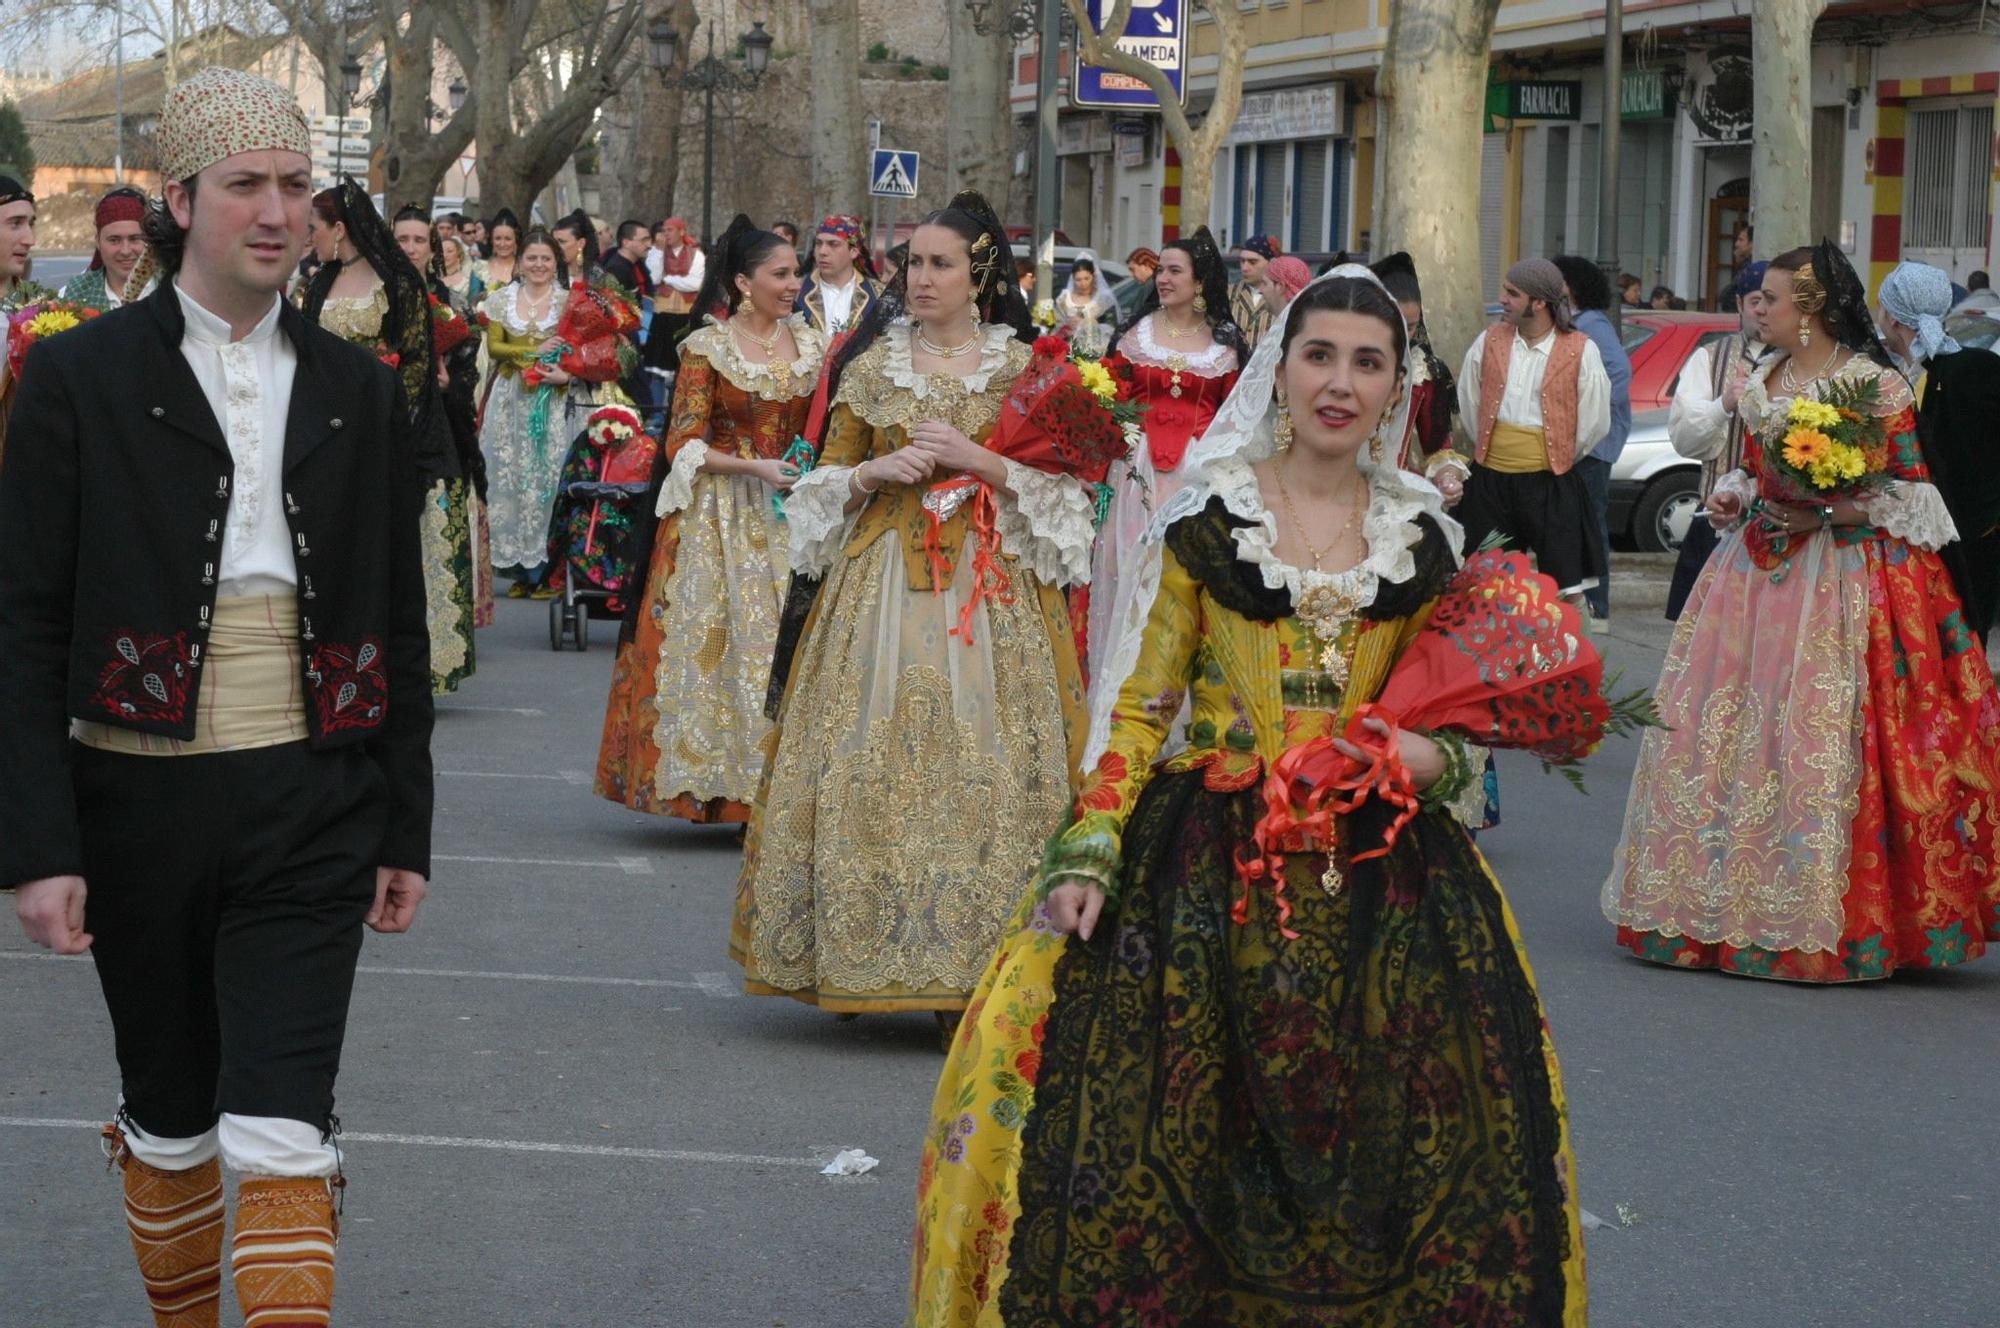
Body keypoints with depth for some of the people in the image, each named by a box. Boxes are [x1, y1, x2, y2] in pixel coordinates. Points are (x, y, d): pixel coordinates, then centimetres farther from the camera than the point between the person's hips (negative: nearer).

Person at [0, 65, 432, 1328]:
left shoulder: (360, 392, 7)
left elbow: (400, 627, 12)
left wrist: (406, 830, 10)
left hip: (310, 804, 1)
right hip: (140, 799, -1)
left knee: (284, 1128, -8)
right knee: (169, 1114, 13)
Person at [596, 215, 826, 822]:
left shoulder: (810, 341, 9)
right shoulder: (707, 347, -4)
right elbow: (684, 444, -8)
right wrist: (756, 467, -18)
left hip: (793, 510, 4)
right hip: (721, 515, -4)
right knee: (720, 637, -4)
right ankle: (716, 780, 3)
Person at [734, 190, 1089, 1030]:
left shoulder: (1024, 370, 5)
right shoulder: (873, 366, 11)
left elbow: (1065, 485, 1)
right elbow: (825, 481, 15)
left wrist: (977, 460, -11)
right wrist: (875, 471, -5)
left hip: (990, 587, -2)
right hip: (883, 581, 2)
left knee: (980, 762, -8)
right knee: (870, 759, -3)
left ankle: (970, 968, -3)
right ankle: (861, 958, 5)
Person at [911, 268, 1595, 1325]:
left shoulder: (1423, 536, 9)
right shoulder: (1208, 517, 1)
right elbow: (1141, 705, 2)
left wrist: (1436, 757, -5)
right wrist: (1089, 851, -8)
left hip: (1377, 863, 2)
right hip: (1216, 855, -2)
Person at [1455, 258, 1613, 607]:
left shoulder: (1581, 352, -7)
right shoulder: (1489, 342, 3)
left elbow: (1595, 422, 0)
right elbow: (1468, 402, 15)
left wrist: (1560, 458, 6)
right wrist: (1492, 448, 14)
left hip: (1550, 483, -3)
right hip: (1489, 482, 4)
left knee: (1564, 584, -1)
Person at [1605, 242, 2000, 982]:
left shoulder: (1874, 386, -7)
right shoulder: (1763, 381, 14)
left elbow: (1911, 493, -9)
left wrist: (1823, 515, -18)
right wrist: (1734, 497, 5)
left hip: (1845, 580, -7)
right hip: (1761, 573, 7)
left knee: (1822, 741, -9)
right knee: (1732, 725, 4)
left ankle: (1836, 916, 0)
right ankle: (1727, 903, 12)